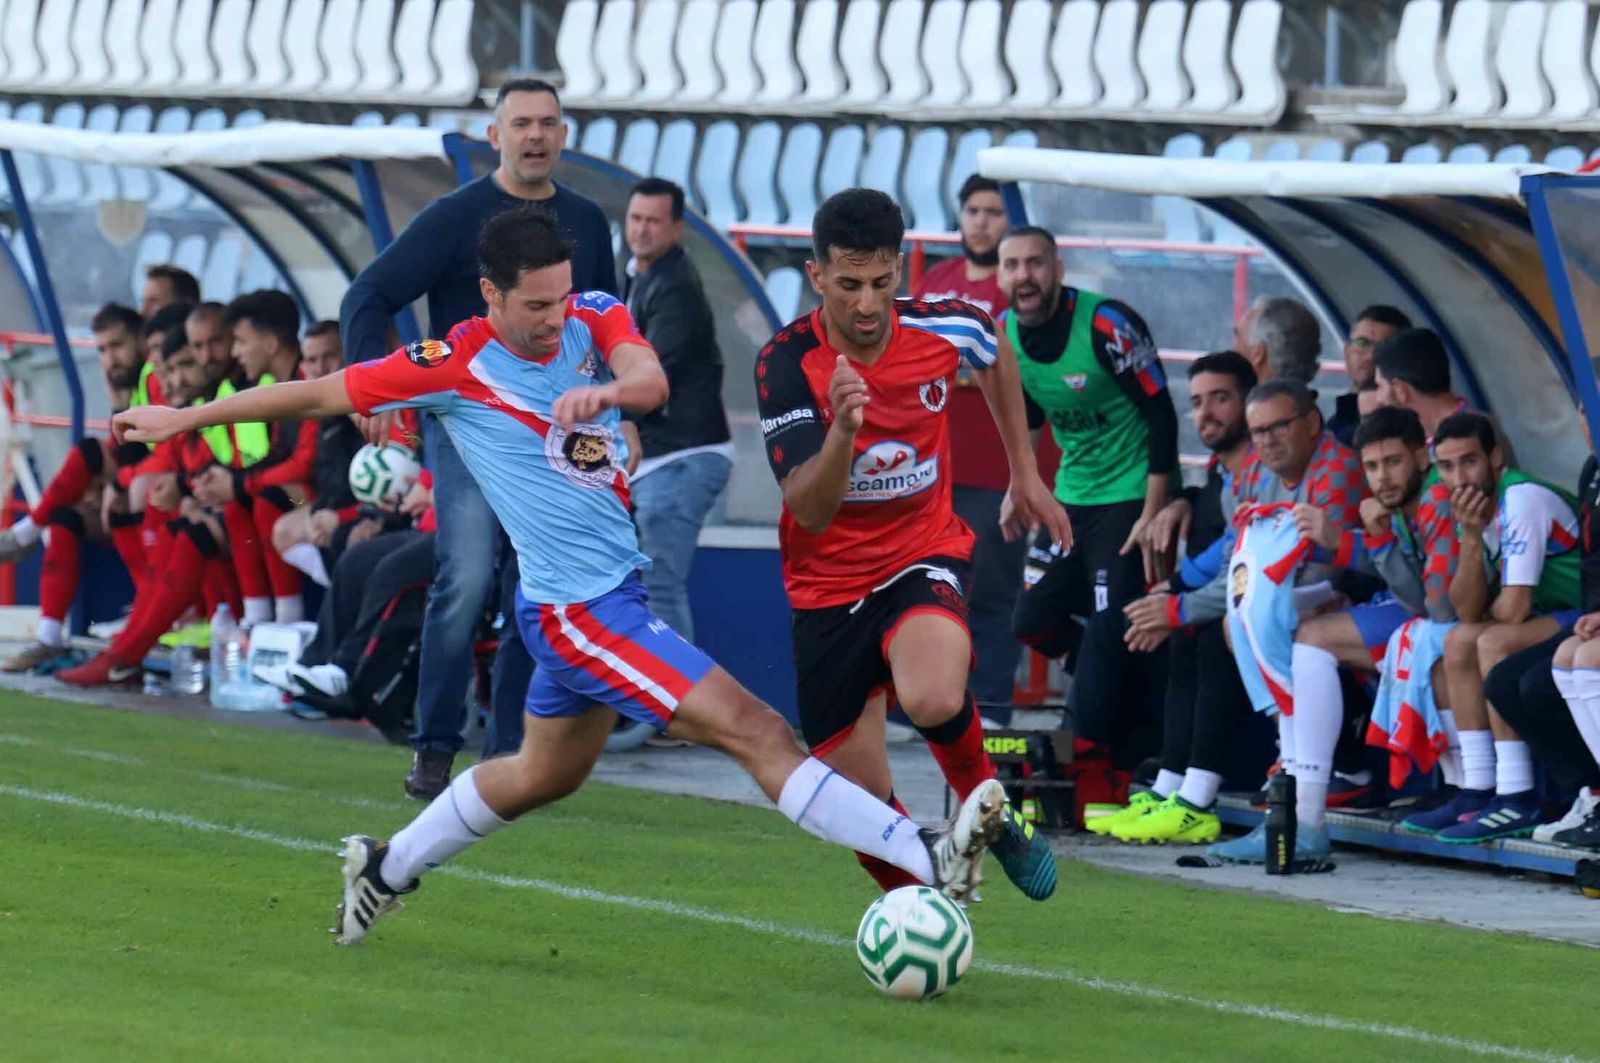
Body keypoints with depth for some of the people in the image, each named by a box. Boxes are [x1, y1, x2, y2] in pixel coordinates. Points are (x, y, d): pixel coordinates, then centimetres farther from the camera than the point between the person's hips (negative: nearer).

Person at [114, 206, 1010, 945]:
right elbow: (318, 394, -4)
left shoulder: (595, 317, -1)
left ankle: (389, 868, 44)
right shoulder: (456, 368, -14)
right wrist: (186, 418, 2)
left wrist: (605, 389, -44)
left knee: (548, 774, 27)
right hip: (575, 606, -8)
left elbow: (651, 381, -21)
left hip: (615, 588, 8)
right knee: (756, 731, -15)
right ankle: (926, 859, -22)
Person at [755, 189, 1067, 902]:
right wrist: (842, 429, -43)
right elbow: (811, 510, -25)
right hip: (828, 584, 0)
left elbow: (996, 358, 16)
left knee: (933, 701, -33)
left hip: (923, 556, 0)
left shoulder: (944, 330, -11)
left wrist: (1025, 475, 19)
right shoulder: (787, 363, -18)